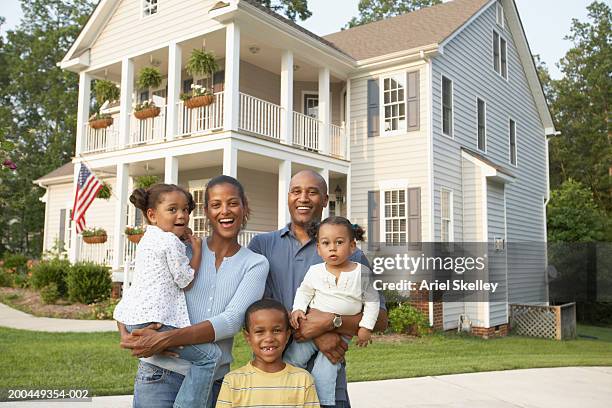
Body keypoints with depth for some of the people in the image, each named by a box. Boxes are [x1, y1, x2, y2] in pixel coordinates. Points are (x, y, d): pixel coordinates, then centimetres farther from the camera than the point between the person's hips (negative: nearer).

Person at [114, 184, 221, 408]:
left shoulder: (148, 239, 19)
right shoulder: (172, 241, -10)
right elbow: (185, 281, -7)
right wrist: (197, 251, 2)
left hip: (131, 317, 10)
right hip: (153, 320, -10)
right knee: (210, 354, -9)